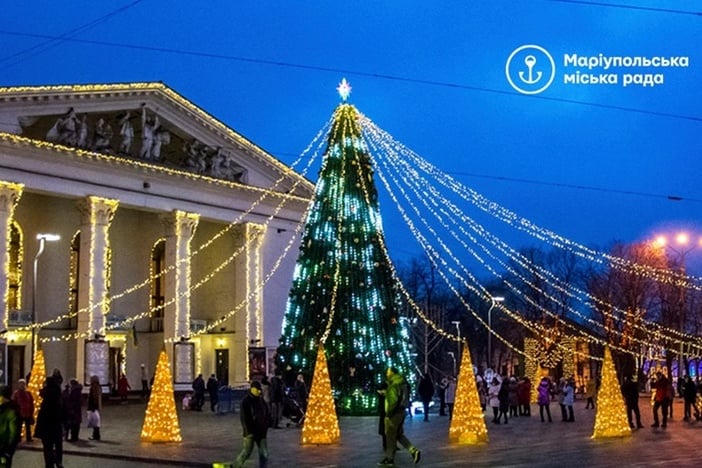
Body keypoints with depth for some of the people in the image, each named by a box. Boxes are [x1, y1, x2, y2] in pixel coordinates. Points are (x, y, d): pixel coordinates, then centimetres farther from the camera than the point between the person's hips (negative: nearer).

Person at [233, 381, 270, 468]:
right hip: (250, 432, -5)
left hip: (261, 431, 5)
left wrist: (265, 427, 7)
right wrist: (248, 432, -18)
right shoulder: (246, 401, -10)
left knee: (264, 454, 1)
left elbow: (267, 414, 17)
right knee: (246, 452, 4)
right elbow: (244, 418, -14)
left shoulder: (261, 400, 7)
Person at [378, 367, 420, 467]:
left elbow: (393, 401, -23)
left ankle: (389, 458, 10)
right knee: (399, 435, 18)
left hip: (394, 413, -9)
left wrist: (388, 413, -17)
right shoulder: (403, 383, 10)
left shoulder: (394, 385, -18)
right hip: (402, 411, 9)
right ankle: (413, 450, 6)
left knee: (390, 436, 2)